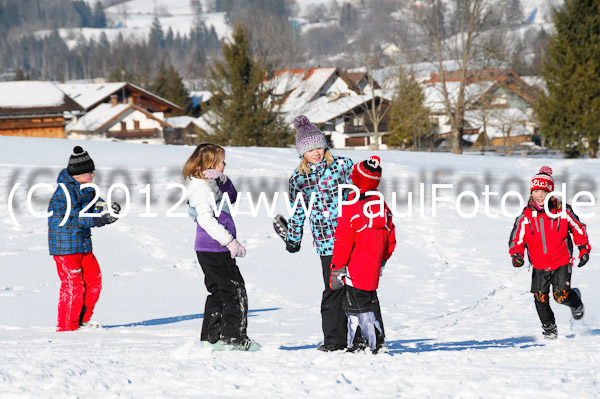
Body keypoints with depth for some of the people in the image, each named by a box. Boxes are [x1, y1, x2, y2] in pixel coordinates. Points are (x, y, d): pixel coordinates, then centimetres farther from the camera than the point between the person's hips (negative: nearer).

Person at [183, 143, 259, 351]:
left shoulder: (210, 184, 15)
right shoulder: (200, 188, -15)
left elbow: (232, 197, 23)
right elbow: (206, 219, -22)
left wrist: (223, 180, 4)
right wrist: (230, 241, -24)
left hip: (213, 249, 10)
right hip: (214, 250, -10)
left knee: (218, 292, 14)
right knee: (235, 291, -6)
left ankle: (211, 337, 18)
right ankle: (233, 337, -4)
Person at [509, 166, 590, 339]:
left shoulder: (563, 211, -8)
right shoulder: (526, 217, -5)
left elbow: (579, 229, 7)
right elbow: (517, 240, 2)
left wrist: (584, 249, 6)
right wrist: (516, 255, -16)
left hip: (562, 262, -2)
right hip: (539, 266, 2)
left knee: (561, 296, -13)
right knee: (540, 298, -3)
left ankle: (576, 301, 24)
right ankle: (549, 328, 20)